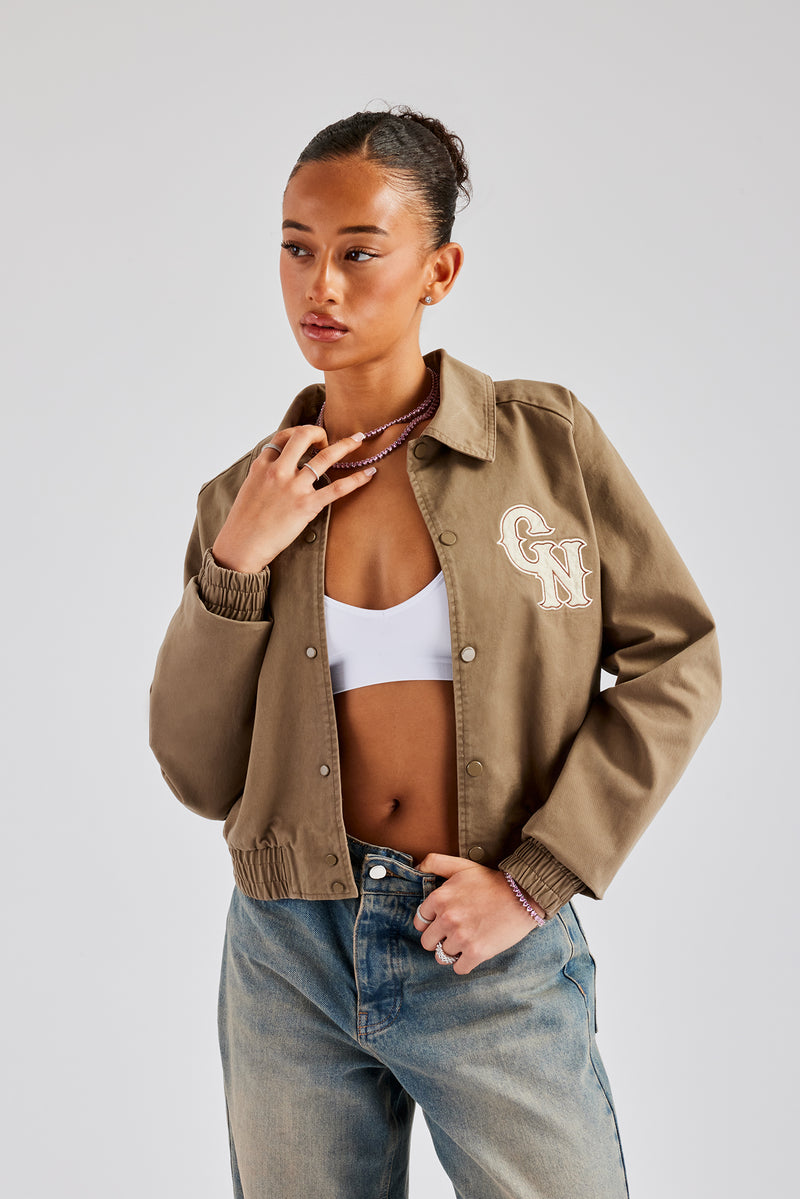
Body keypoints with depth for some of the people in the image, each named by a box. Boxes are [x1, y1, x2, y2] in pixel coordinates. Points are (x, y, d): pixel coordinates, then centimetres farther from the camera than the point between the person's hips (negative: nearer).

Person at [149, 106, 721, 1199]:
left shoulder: (545, 440, -4)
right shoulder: (244, 502, 3)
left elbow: (676, 660, -4)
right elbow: (201, 779, 2)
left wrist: (532, 881, -10)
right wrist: (232, 568, -10)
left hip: (498, 961, -2)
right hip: (290, 958, 3)